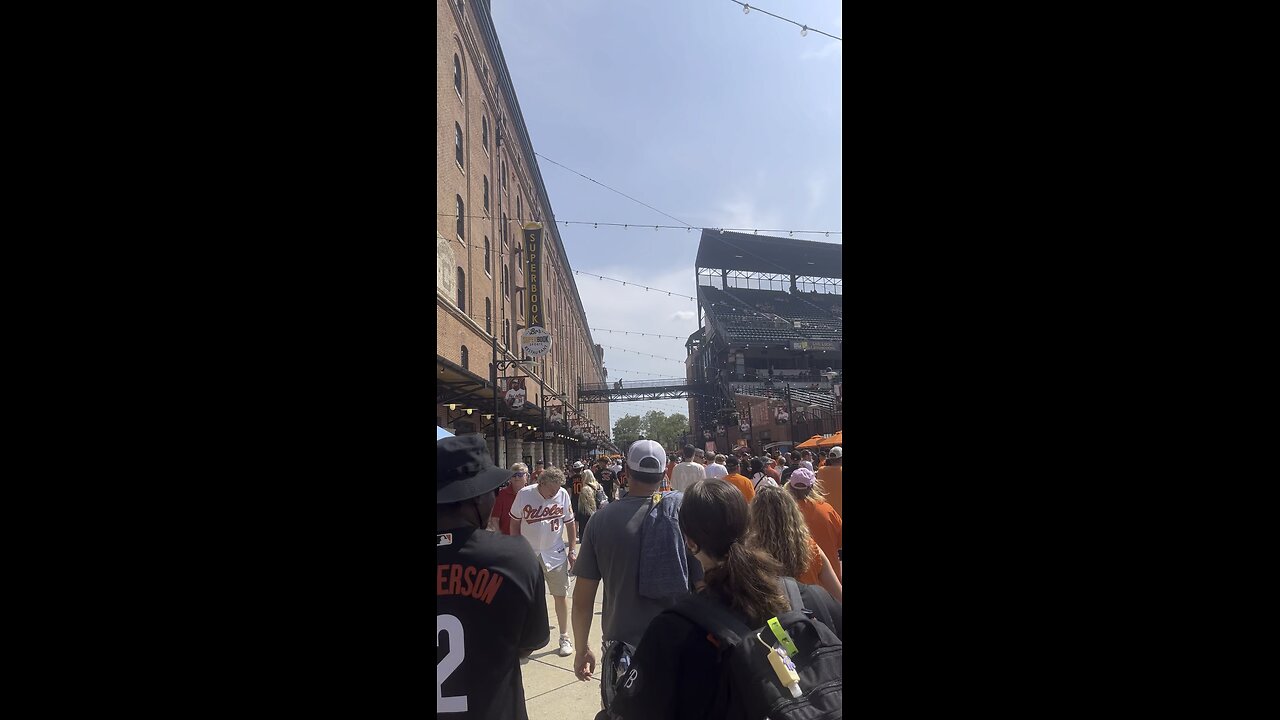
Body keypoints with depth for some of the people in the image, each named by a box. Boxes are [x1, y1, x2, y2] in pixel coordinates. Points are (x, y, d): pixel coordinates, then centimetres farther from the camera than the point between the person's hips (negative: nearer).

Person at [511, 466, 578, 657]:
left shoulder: (563, 494, -8)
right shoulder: (524, 495, -12)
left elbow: (570, 523, 4)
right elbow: (515, 523, 1)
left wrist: (572, 550, 2)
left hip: (555, 555, 1)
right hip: (529, 554, 0)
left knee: (560, 596, 5)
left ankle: (564, 638, 19)